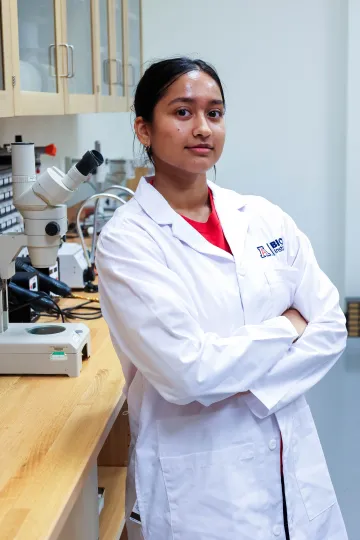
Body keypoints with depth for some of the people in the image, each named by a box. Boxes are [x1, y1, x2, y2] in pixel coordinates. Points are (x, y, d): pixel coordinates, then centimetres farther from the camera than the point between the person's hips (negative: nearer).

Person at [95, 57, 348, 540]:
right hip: (199, 483, -4)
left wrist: (248, 388, -16)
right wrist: (287, 328, -11)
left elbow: (331, 327, -2)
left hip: (293, 464, 5)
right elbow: (185, 371, -22)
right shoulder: (126, 241, -13)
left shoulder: (264, 218, 1)